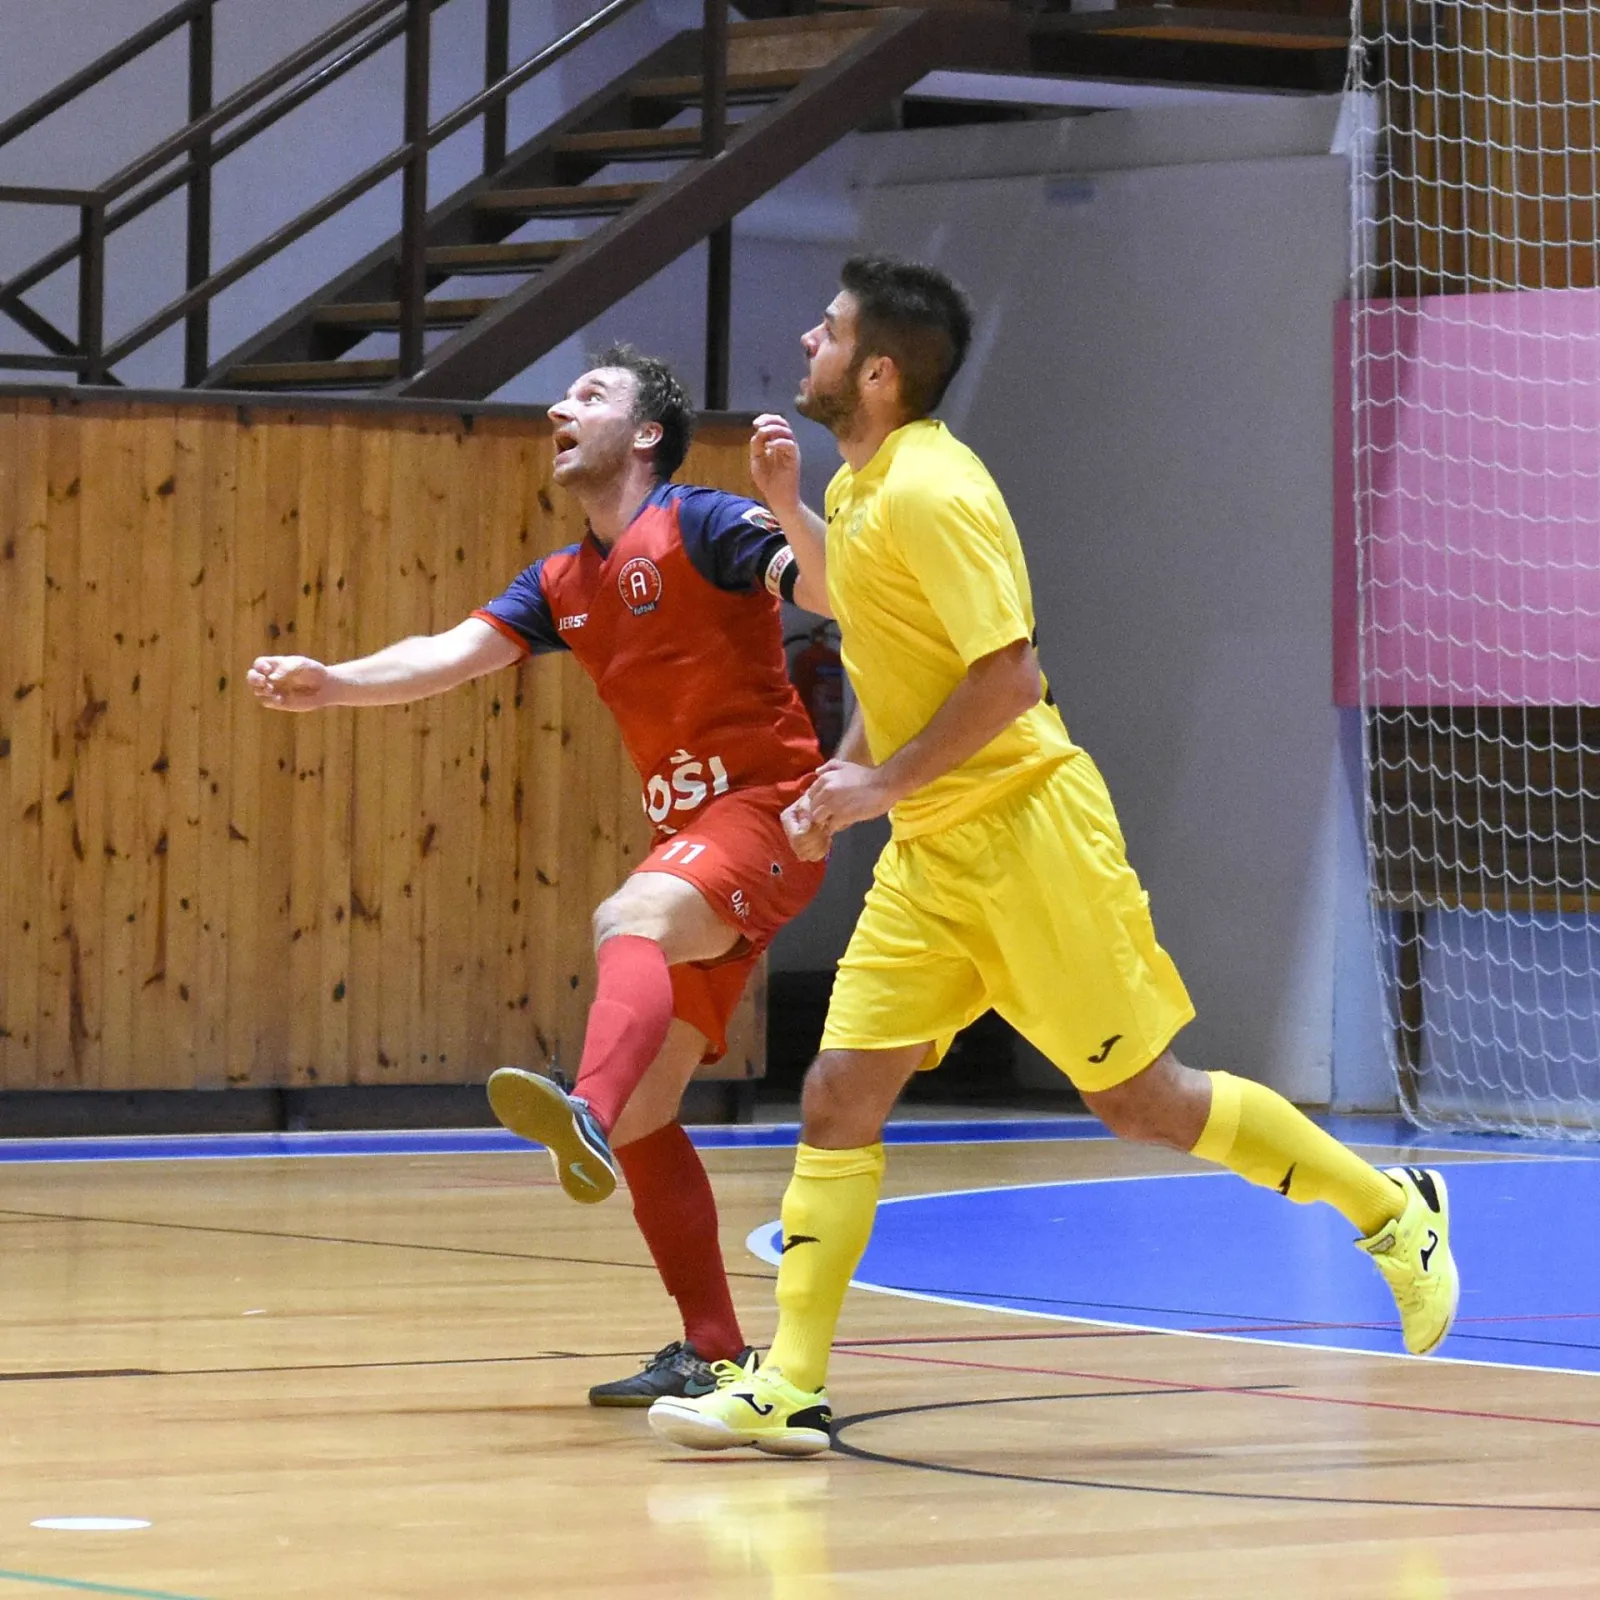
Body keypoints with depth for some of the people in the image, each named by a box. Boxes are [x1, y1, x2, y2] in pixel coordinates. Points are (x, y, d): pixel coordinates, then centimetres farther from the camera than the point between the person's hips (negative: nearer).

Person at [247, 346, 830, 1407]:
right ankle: (712, 1354, 8)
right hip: (689, 840, 9)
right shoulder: (563, 586, 17)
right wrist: (332, 683, -11)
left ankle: (587, 1114, -66)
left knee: (628, 920, -38)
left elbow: (830, 588, -19)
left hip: (765, 812, -9)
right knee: (646, 1112, 4)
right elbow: (454, 654, 5)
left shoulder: (698, 525, -5)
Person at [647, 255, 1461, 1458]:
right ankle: (790, 1390, -3)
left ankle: (1392, 1210, 16)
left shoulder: (929, 490, -18)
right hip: (933, 857, 9)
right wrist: (787, 507, 19)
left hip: (1022, 825, -9)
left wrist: (886, 782, -18)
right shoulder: (862, 485, 11)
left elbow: (1011, 676, -23)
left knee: (1137, 1097, -1)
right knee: (839, 1097, -1)